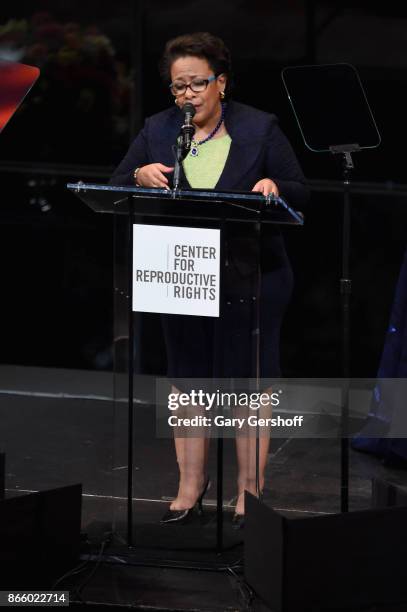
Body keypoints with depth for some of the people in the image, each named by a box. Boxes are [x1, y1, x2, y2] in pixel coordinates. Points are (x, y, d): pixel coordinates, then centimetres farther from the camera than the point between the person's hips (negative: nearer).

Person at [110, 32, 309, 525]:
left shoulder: (260, 129, -3)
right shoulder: (156, 131, 5)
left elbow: (300, 194, -1)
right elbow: (115, 189, 5)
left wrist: (273, 185, -23)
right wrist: (140, 176, -17)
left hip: (250, 277, -3)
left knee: (249, 380, 1)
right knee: (187, 378, 9)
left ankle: (249, 490, 8)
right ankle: (190, 484, 20)